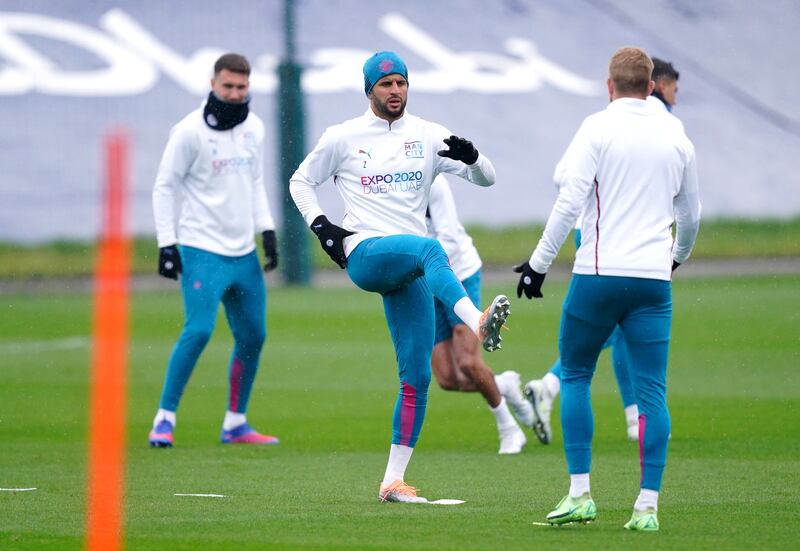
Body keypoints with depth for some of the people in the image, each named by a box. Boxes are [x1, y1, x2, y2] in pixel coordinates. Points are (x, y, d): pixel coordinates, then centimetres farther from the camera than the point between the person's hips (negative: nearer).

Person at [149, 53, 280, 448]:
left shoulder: (253, 128, 9)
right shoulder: (191, 131, -10)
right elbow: (165, 187, -6)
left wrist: (267, 229, 11)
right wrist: (167, 243, -12)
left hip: (243, 252, 7)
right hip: (202, 250, -7)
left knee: (253, 335, 7)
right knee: (198, 330, -17)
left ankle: (235, 424, 19)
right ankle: (164, 421, -10)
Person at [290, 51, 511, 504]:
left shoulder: (428, 136, 12)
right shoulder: (343, 137, 8)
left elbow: (487, 178, 8)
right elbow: (301, 182, 18)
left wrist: (471, 156, -15)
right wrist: (321, 225, 1)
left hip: (409, 271, 4)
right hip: (364, 255, -4)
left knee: (418, 377, -1)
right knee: (429, 248, -38)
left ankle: (393, 480, 5)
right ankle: (476, 322, -62)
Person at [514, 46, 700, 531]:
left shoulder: (599, 128, -2)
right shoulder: (677, 137, 11)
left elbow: (570, 203, -11)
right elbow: (690, 215, 22)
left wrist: (539, 263, -3)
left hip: (599, 275, -3)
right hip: (654, 278, 3)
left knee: (575, 376, 10)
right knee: (651, 390, 4)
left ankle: (580, 495, 3)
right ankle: (648, 506, -1)